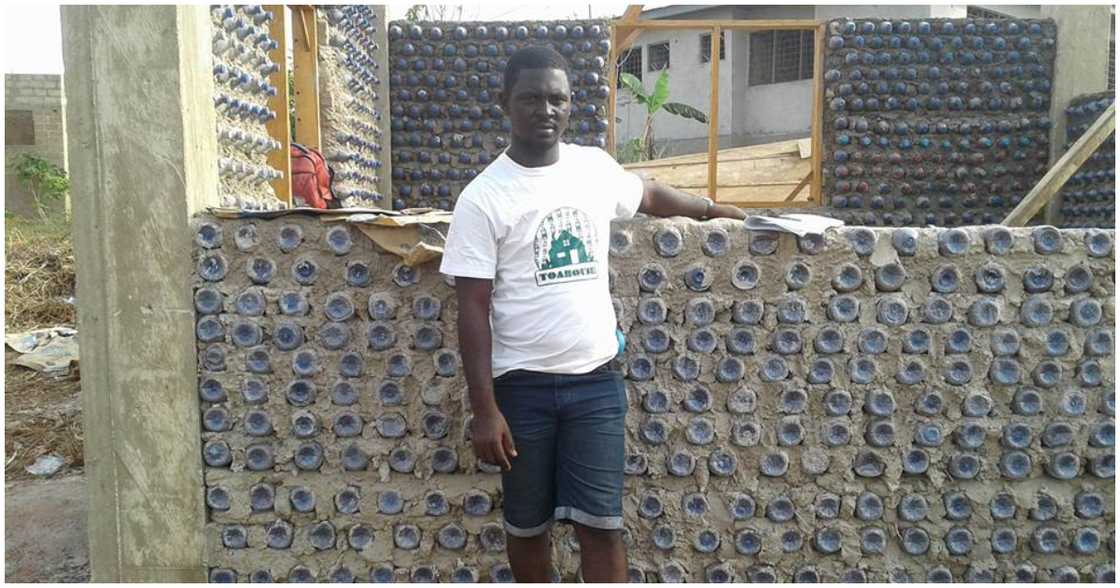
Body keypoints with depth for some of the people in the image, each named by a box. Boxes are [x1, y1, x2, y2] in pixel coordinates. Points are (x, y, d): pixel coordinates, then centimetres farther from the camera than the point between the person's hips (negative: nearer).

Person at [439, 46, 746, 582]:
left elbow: (649, 195, 26)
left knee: (601, 524, 4)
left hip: (596, 380, 2)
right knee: (527, 526, 14)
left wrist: (716, 210, 38)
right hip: (522, 385, -2)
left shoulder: (596, 167, 3)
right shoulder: (483, 197, -9)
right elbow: (473, 309, -10)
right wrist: (484, 409, -13)